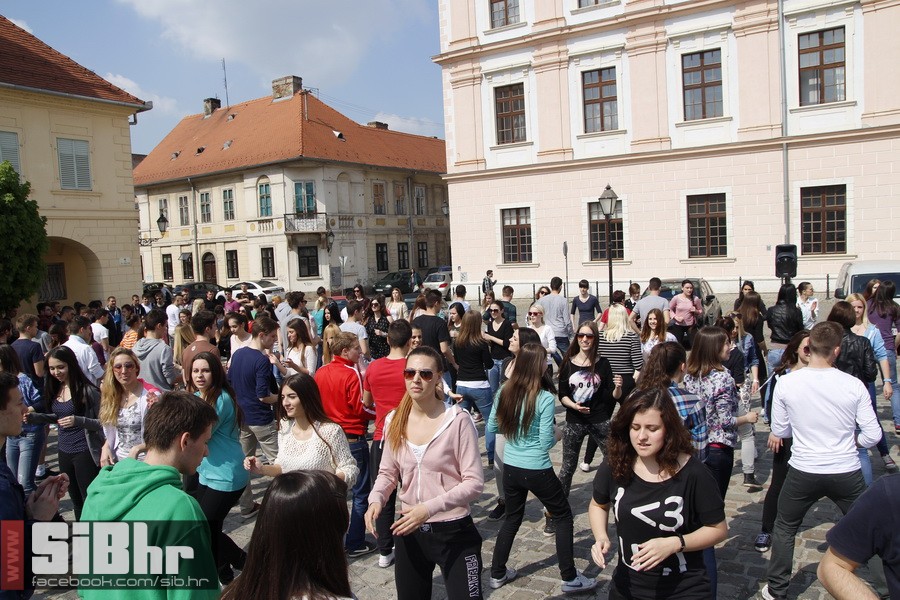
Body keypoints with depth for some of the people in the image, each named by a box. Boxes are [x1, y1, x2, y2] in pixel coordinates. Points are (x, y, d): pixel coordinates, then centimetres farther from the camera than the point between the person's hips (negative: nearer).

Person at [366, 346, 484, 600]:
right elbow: (387, 473, 8)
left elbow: (474, 483, -18)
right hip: (409, 531, 5)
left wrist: (429, 507, -28)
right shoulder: (394, 421, -1)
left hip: (454, 532, -5)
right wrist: (376, 499, -13)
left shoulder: (458, 420, -18)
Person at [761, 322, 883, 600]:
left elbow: (779, 431, -1)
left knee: (784, 528, 20)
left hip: (803, 472, 0)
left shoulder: (786, 382, -12)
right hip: (847, 473, 0)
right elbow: (873, 436, -7)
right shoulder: (854, 385, -13)